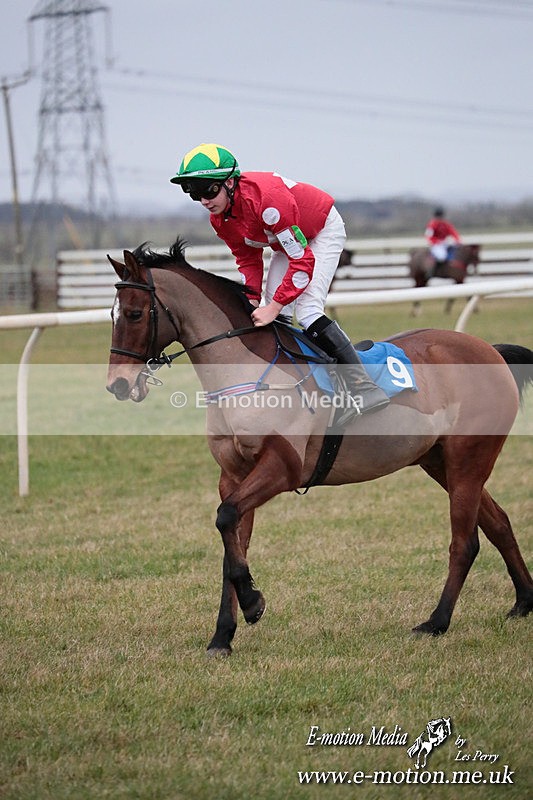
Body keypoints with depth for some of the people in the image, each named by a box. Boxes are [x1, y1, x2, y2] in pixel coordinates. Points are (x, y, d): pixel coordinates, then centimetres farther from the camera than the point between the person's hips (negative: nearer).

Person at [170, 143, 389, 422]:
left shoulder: (267, 199, -40)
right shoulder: (220, 219, -14)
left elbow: (302, 260, -36)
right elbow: (248, 261, 0)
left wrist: (274, 306, -36)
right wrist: (252, 301, -15)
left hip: (324, 231, -9)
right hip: (289, 239, 9)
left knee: (307, 309, -23)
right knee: (275, 316, 1)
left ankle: (364, 387, -26)